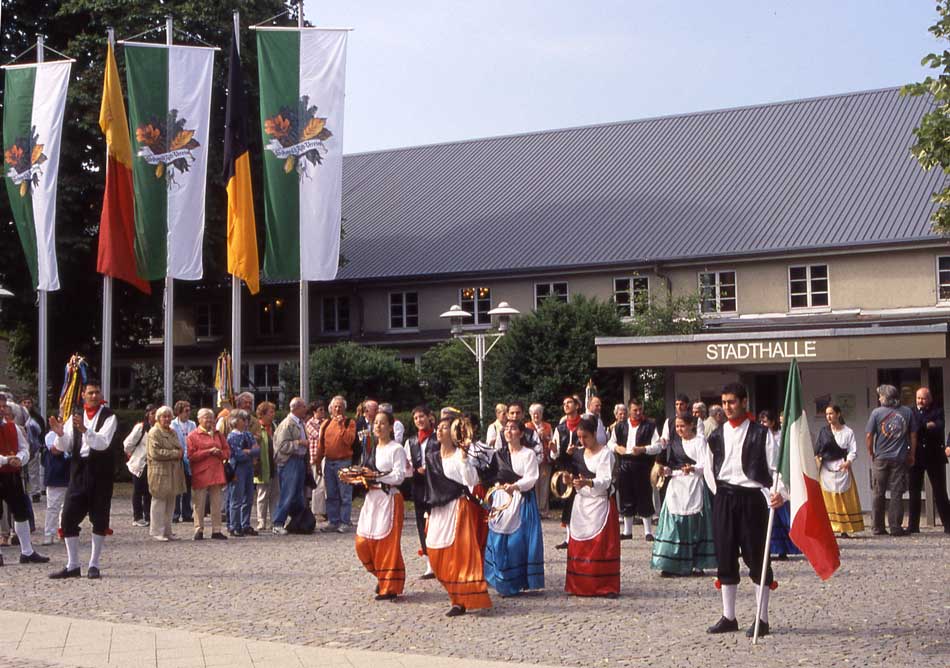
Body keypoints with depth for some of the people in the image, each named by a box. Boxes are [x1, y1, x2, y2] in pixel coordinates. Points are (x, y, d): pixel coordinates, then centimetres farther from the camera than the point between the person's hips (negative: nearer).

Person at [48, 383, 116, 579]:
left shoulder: (109, 417, -4)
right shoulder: (76, 416, 10)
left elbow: (103, 443, -19)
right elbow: (64, 446, 5)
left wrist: (84, 429, -33)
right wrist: (60, 433, -16)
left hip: (100, 473, -4)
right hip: (78, 470, 4)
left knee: (100, 519, 1)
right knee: (68, 517, 0)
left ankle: (94, 565, 12)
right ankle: (72, 566, 10)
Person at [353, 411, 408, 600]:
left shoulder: (396, 449, -7)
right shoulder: (373, 449, 16)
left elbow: (399, 477, -15)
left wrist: (376, 475, -21)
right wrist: (363, 477, 1)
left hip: (389, 498, -7)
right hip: (372, 498, 7)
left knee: (388, 543, -5)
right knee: (363, 542, 3)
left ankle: (390, 587, 4)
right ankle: (382, 577, 23)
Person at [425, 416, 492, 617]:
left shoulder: (459, 455, -5)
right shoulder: (432, 457, 14)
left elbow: (471, 481, -16)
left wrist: (464, 458, -23)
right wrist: (430, 513, 16)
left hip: (458, 508, -7)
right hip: (439, 511, 7)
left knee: (459, 554, -9)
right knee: (438, 555, 5)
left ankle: (461, 601, -7)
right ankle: (456, 596, 18)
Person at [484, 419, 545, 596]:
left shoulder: (528, 454, -2)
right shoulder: (499, 455, 14)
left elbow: (531, 479, -12)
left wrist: (515, 486, -30)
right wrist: (492, 505, 12)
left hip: (522, 502, -4)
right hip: (502, 501, 5)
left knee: (519, 541, -8)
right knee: (499, 542, -1)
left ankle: (520, 582, 1)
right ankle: (505, 584, 8)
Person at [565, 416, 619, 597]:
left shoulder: (606, 453, -7)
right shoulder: (578, 453, 11)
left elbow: (605, 480, -17)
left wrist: (587, 482, -34)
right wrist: (570, 478, -3)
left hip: (600, 503, -5)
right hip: (581, 503, 5)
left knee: (602, 545, -7)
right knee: (579, 545, 2)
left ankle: (608, 586, -3)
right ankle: (581, 586, 8)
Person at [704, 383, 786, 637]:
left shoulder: (760, 434, -5)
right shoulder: (717, 436, 9)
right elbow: (709, 469, 21)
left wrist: (779, 492, -27)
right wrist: (718, 492, 12)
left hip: (752, 498, -5)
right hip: (724, 500, 5)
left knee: (756, 558, 0)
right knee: (725, 558, 8)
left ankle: (762, 620, 6)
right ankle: (728, 617, 17)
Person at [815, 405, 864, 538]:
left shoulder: (847, 432, 2)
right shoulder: (823, 431, 9)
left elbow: (853, 451, -3)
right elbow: (817, 450, 6)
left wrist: (848, 461, -20)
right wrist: (817, 460, -11)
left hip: (842, 468, -2)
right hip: (826, 469, 2)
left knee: (844, 500, -2)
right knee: (828, 500, -1)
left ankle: (844, 529, 0)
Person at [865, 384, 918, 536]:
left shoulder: (877, 412, -3)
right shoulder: (908, 412, 2)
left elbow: (869, 436, -4)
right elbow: (913, 436, 4)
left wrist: (871, 454, 9)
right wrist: (912, 455, 12)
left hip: (880, 459, 0)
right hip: (900, 459, 0)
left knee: (879, 495, 8)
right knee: (897, 494, 2)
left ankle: (878, 527, 11)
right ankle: (895, 527, -1)